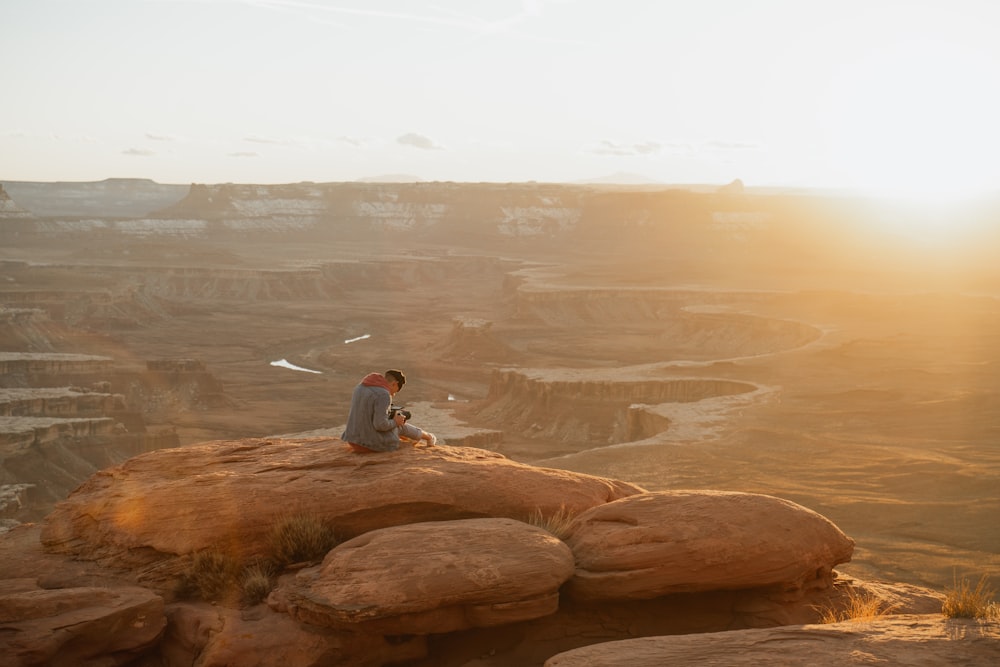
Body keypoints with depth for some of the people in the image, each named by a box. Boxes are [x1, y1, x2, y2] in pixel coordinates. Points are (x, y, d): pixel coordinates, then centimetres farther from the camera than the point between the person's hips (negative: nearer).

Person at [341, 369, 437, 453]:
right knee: (401, 425, 21)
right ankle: (428, 436, 46)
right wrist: (395, 422, -6)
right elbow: (380, 424, -25)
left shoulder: (361, 386, 6)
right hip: (374, 443, -8)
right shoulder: (383, 395, -21)